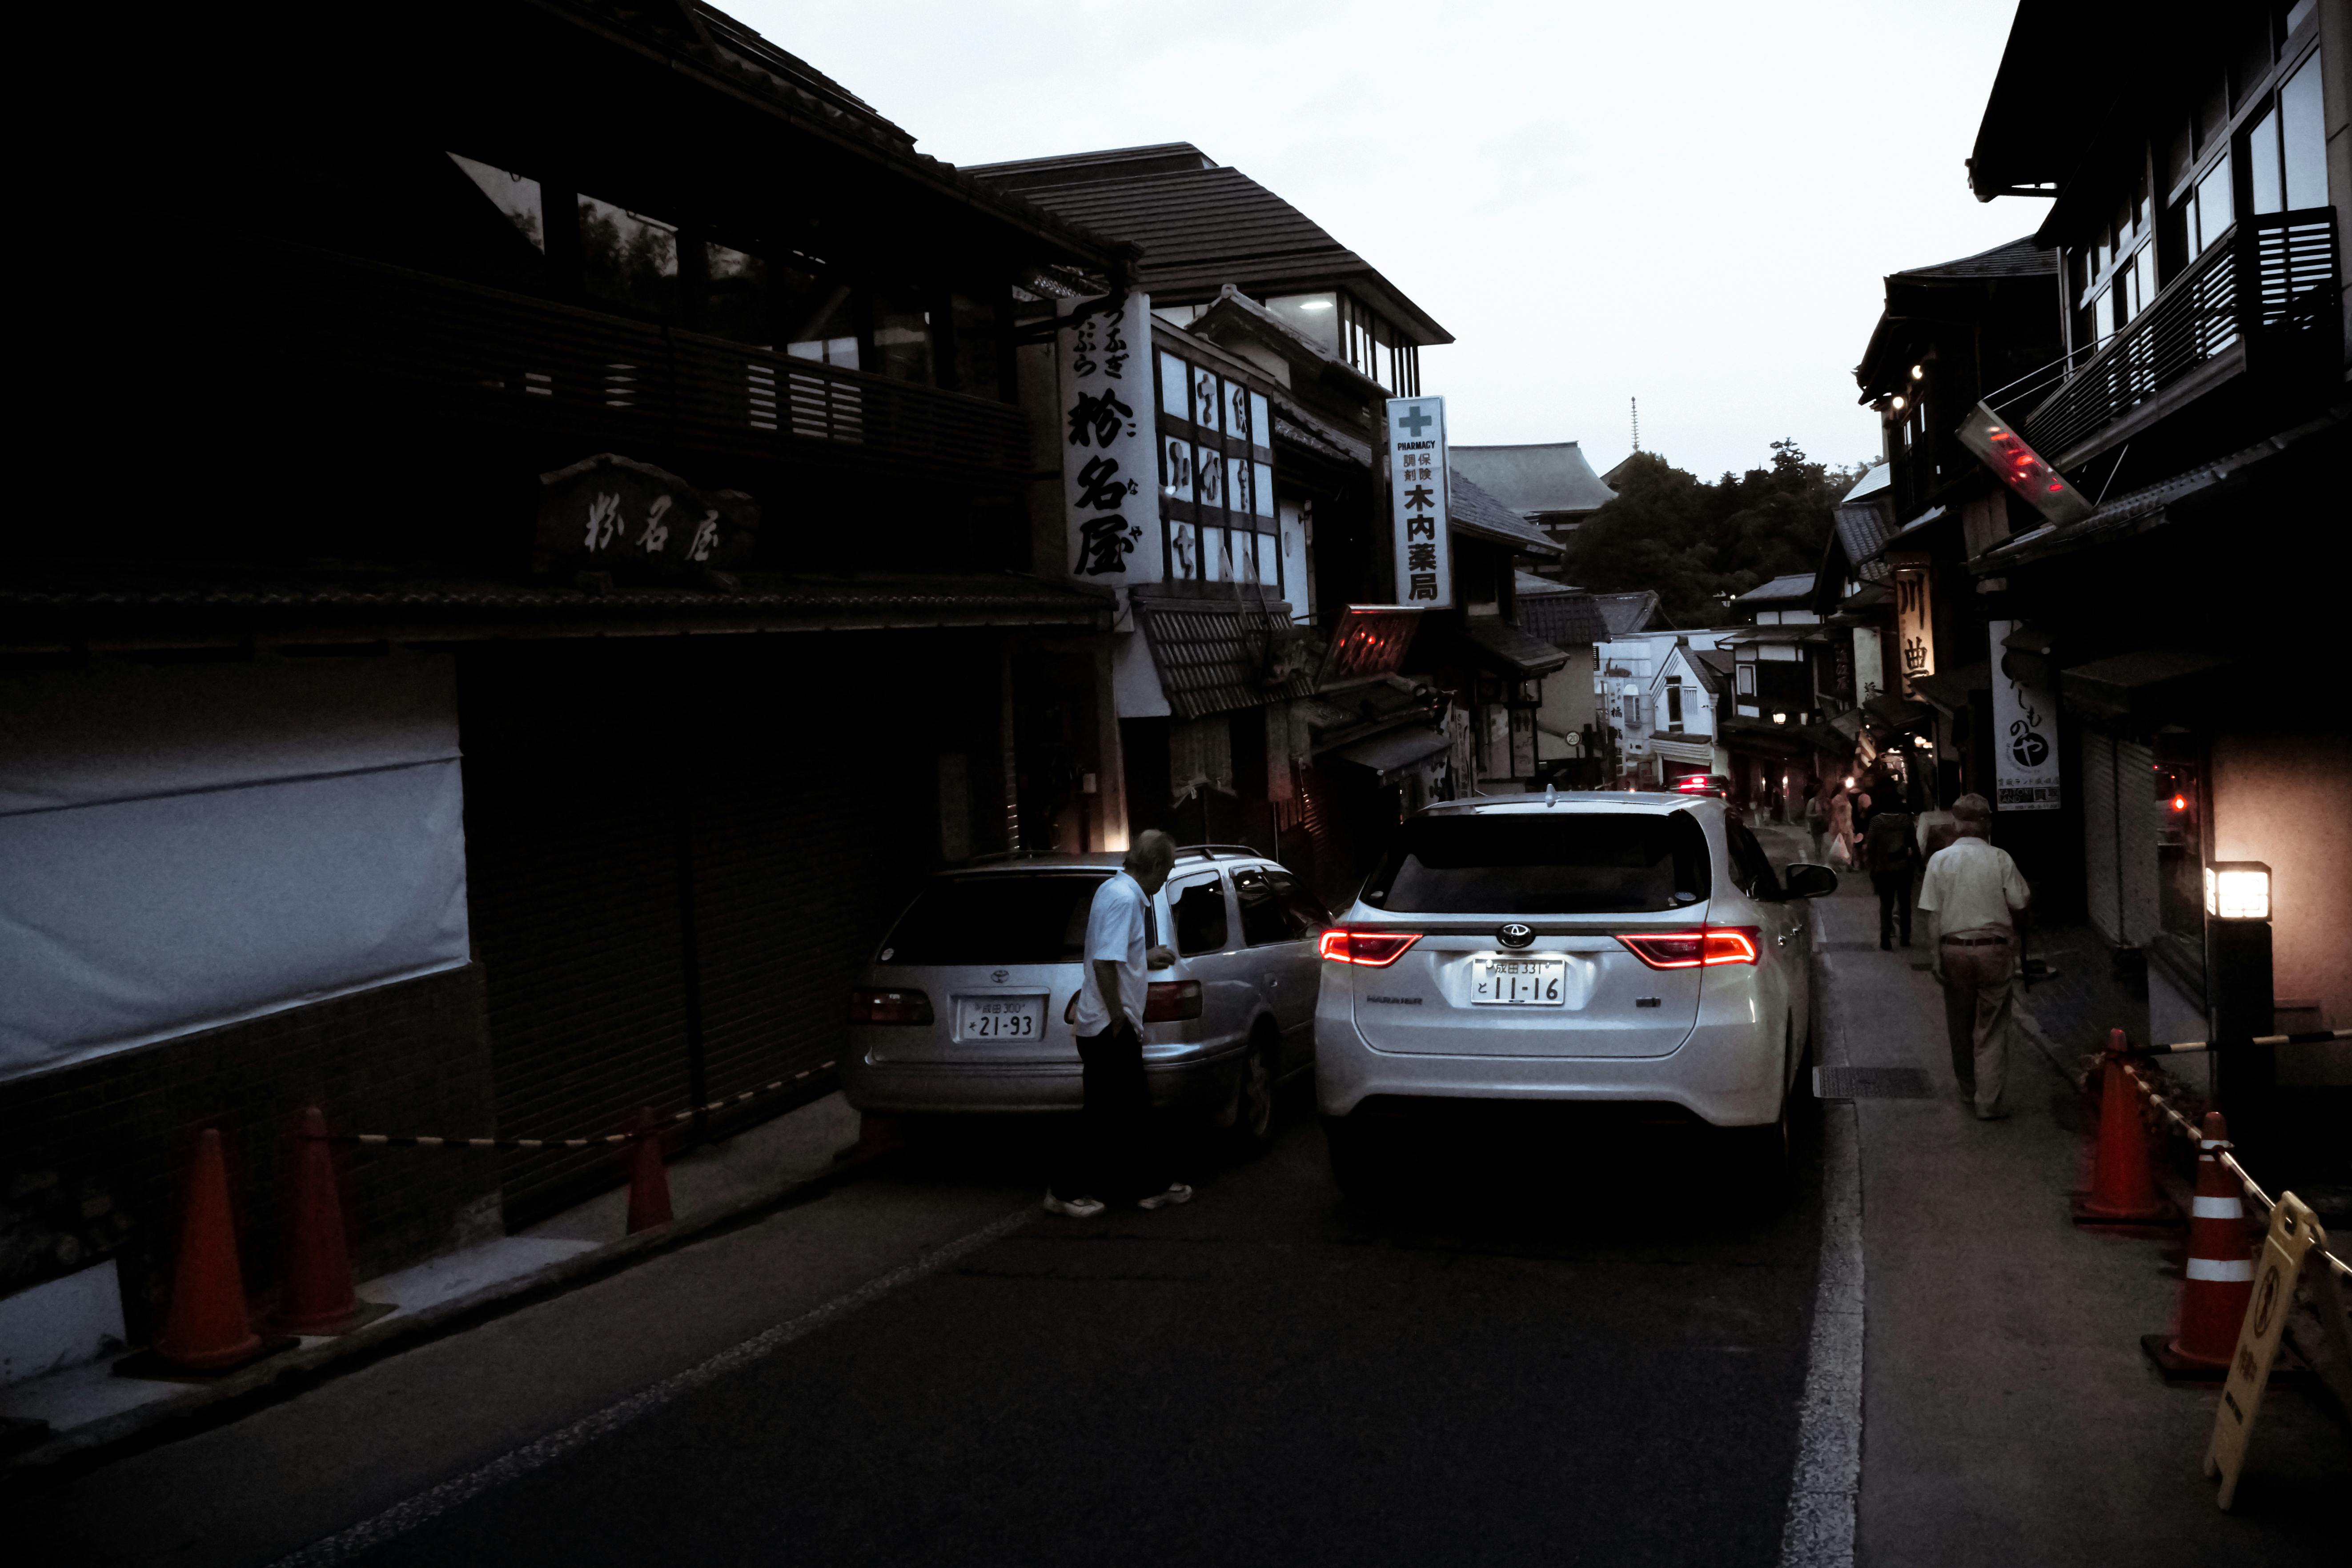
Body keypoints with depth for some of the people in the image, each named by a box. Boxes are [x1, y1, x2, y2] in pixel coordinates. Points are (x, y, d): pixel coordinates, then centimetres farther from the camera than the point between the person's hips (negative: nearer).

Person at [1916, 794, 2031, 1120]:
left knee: (1960, 1023, 18)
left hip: (1954, 949, 2)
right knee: (1992, 1030, 3)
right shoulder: (2000, 859, -7)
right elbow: (2018, 905, -4)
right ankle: (1988, 1102, 0)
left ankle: (1968, 1085, 35)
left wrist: (1937, 957, 2)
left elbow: (1933, 914, -4)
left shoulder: (1940, 860, -4)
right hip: (1995, 950, -1)